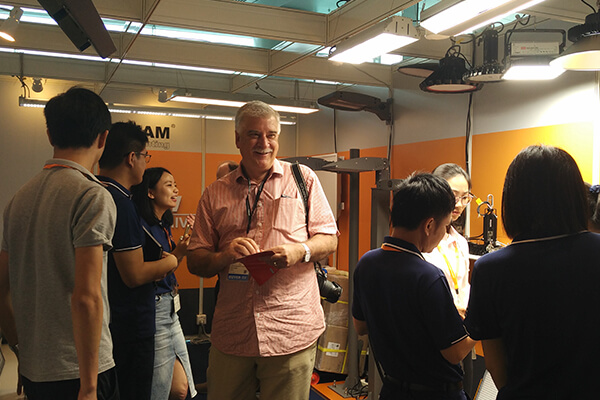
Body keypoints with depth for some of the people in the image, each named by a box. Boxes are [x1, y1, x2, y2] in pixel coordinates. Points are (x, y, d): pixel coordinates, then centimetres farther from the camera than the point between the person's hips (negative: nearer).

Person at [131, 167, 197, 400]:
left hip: (170, 311, 9)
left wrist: (184, 247, 10)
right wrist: (178, 254, -21)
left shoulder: (162, 226, 12)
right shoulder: (140, 226, -16)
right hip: (153, 312, -9)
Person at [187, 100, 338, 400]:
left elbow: (329, 239, 5)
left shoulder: (303, 178, 5)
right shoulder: (215, 194, 8)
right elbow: (194, 261, 7)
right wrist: (223, 256, -15)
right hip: (231, 333, 2)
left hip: (291, 330, -1)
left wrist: (301, 250, -15)